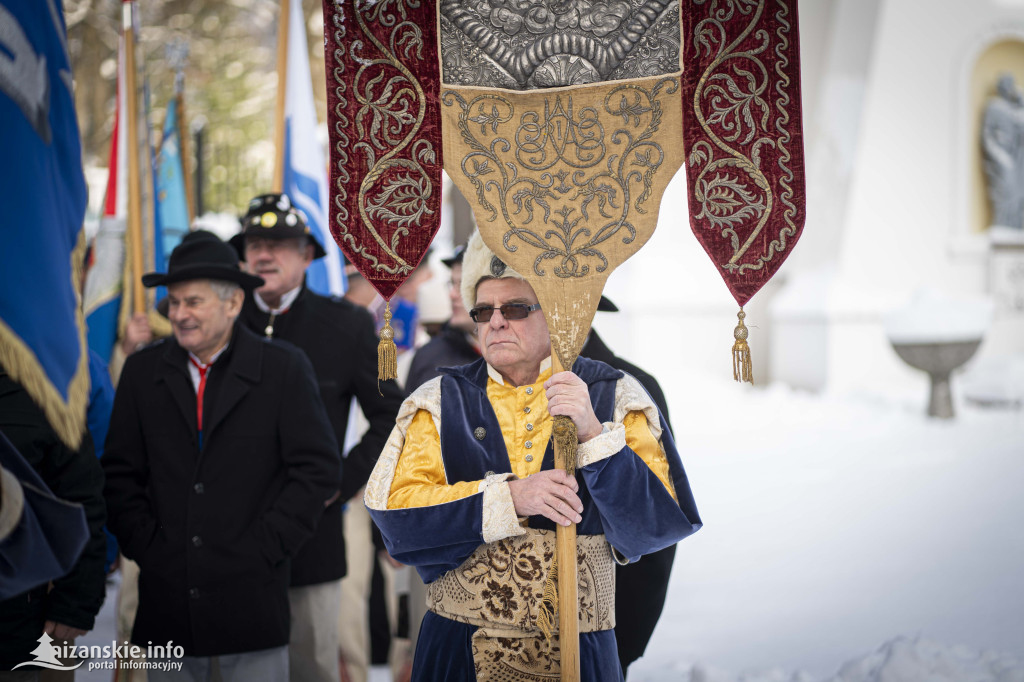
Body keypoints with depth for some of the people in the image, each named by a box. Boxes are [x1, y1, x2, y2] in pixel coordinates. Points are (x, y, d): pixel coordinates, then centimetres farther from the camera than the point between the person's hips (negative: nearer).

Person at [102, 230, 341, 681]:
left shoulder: (284, 368, -1)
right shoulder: (143, 370, 7)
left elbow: (319, 469, -4)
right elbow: (120, 471, 10)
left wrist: (265, 547, -8)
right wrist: (143, 545, -2)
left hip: (251, 599, -2)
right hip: (165, 601, 3)